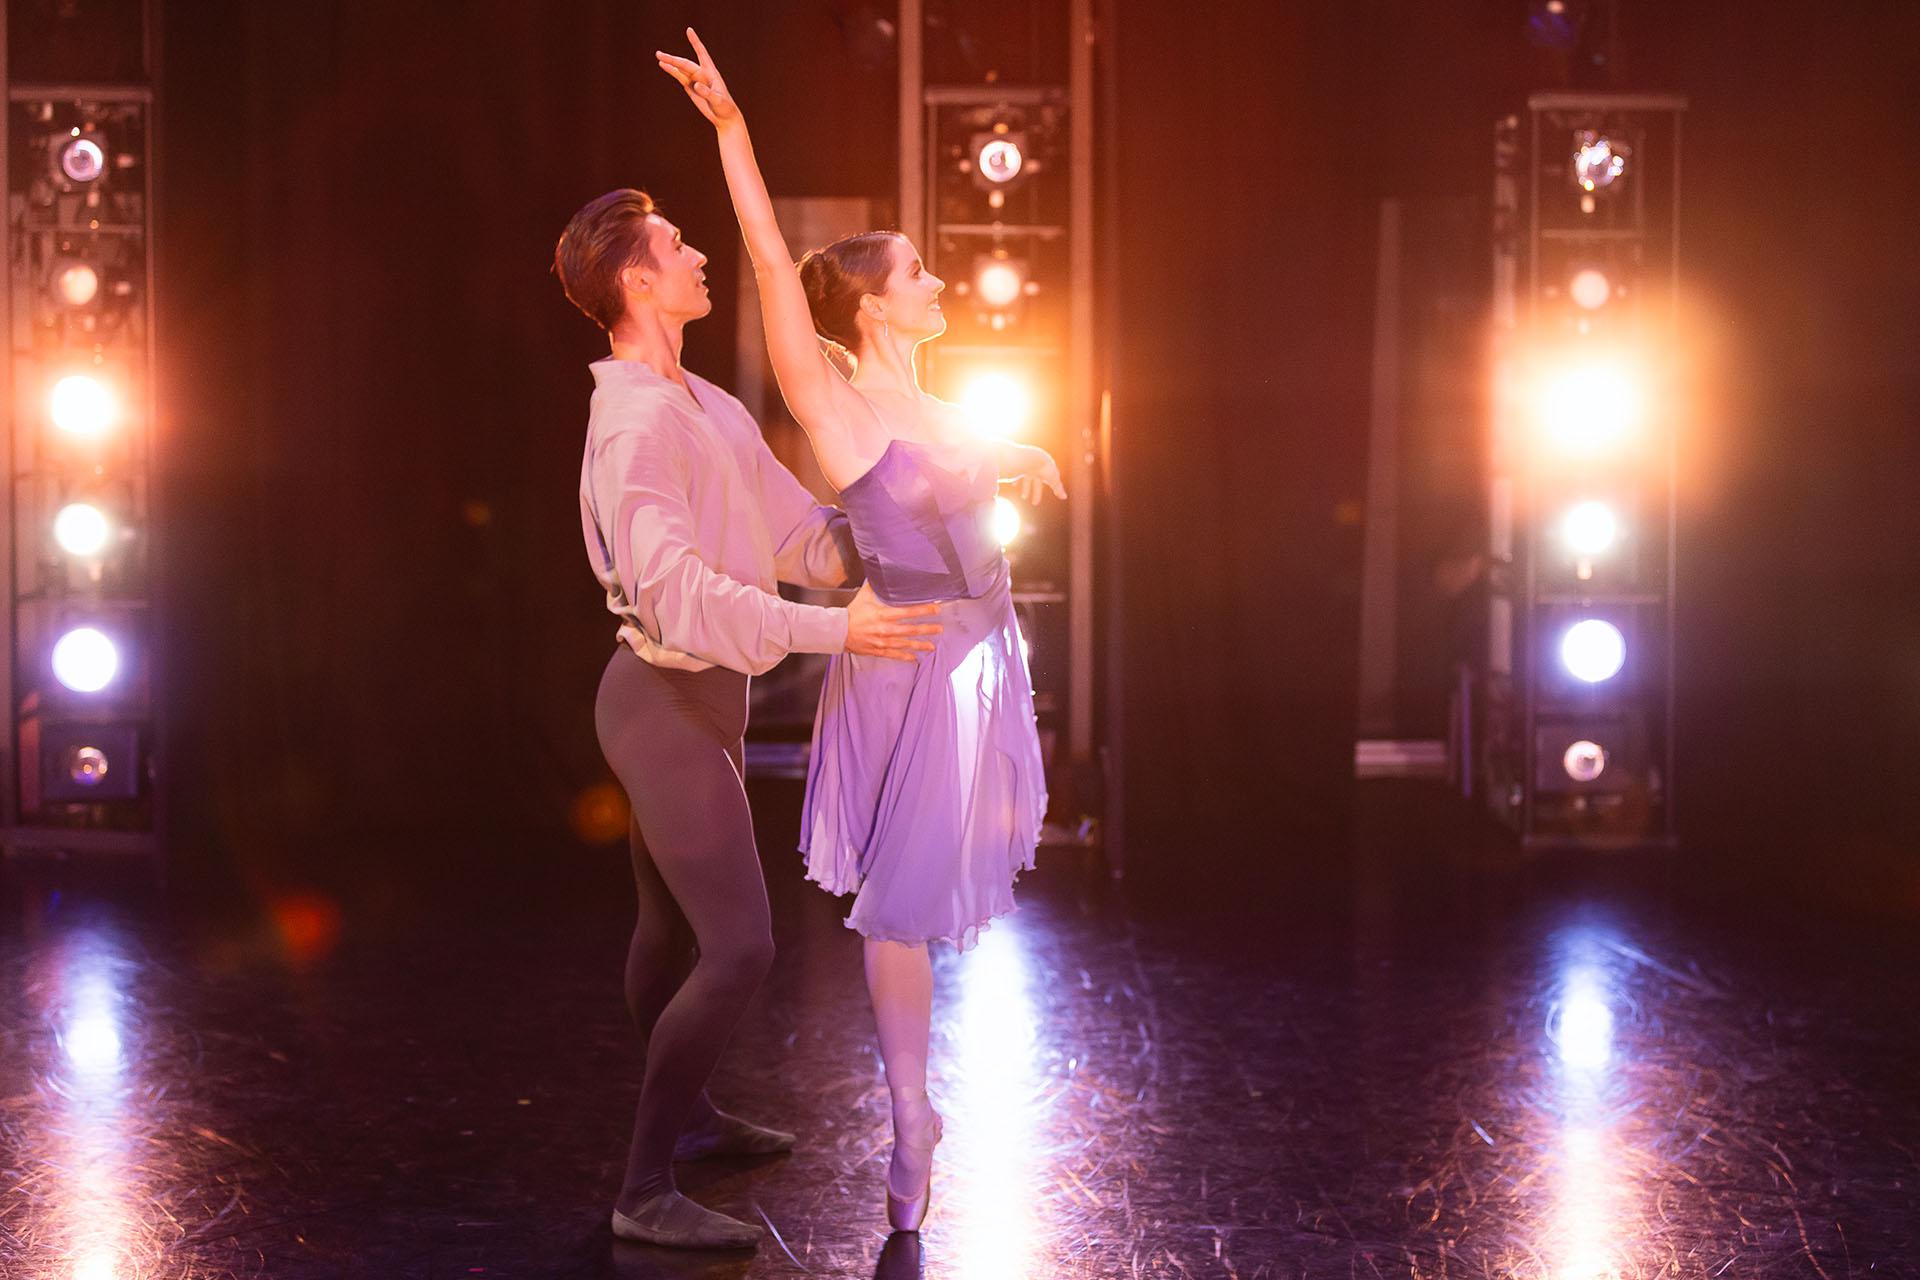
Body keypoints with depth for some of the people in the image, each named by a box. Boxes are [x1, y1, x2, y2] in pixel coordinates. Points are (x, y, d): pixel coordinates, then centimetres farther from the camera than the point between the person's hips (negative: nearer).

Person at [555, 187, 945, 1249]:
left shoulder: (707, 408, 10)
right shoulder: (637, 426, -23)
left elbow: (797, 534, 9)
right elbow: (679, 591, -33)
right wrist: (833, 632, -35)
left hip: (694, 699, 10)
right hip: (669, 706, -10)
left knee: (672, 922, 25)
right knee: (738, 949, -13)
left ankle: (683, 1115, 44)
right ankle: (645, 1193, -6)